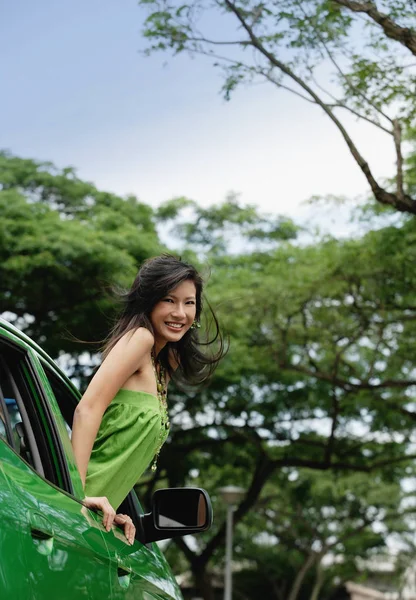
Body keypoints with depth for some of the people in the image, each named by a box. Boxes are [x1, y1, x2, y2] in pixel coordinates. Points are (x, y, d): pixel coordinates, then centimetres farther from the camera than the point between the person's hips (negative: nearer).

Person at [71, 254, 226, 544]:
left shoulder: (164, 364, 19)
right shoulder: (140, 337, -7)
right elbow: (88, 409, -18)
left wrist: (109, 509, 4)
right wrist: (78, 493, -25)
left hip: (94, 515, 8)